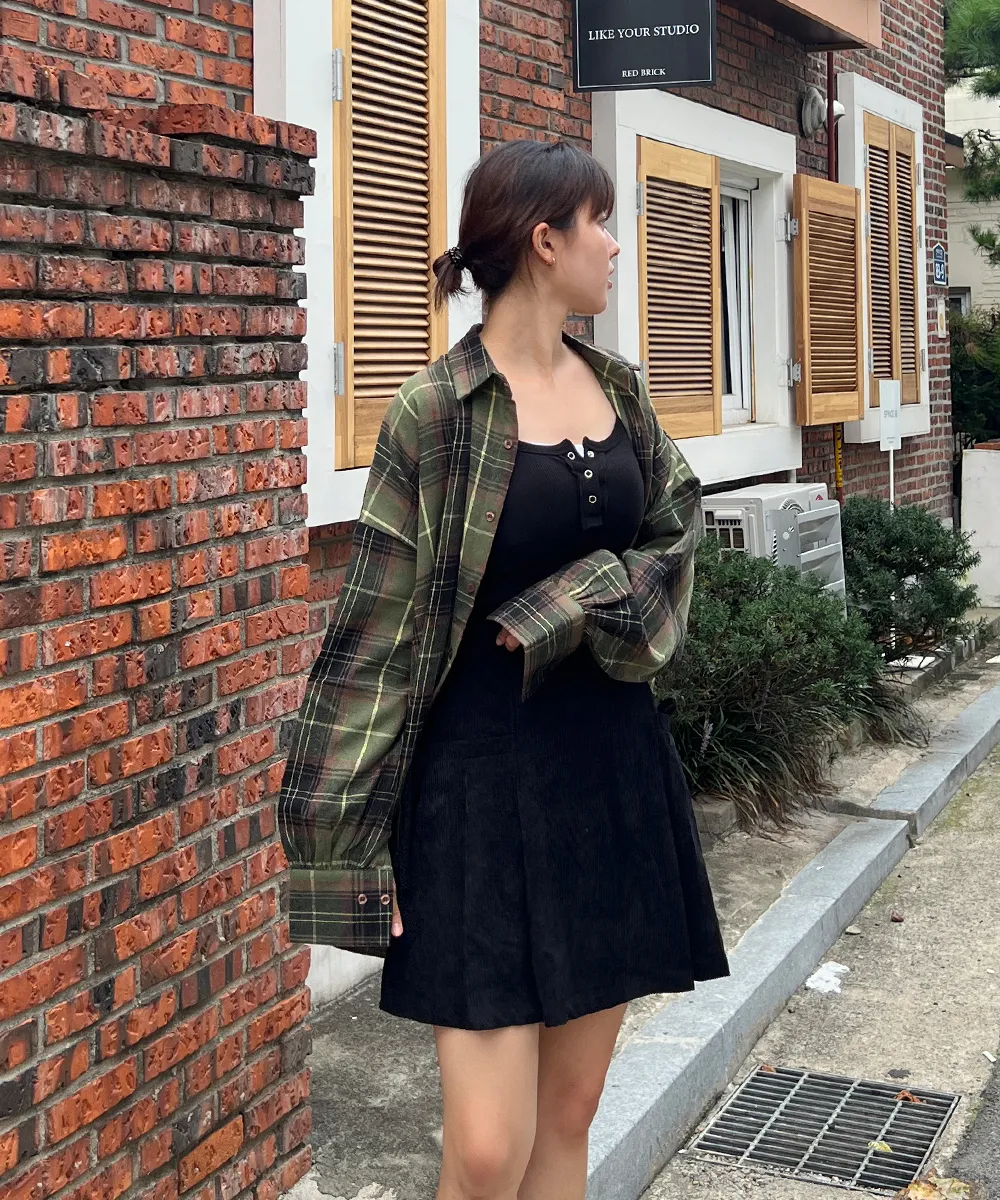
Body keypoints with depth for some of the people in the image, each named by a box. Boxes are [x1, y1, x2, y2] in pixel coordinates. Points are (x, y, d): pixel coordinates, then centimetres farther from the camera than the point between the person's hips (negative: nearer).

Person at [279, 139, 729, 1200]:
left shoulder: (617, 389, 9)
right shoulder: (435, 413, -9)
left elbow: (673, 540, 11)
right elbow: (378, 636, -10)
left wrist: (565, 609, -9)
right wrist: (349, 838, -12)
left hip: (615, 766, 6)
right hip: (486, 779, -6)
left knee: (569, 1114, 13)